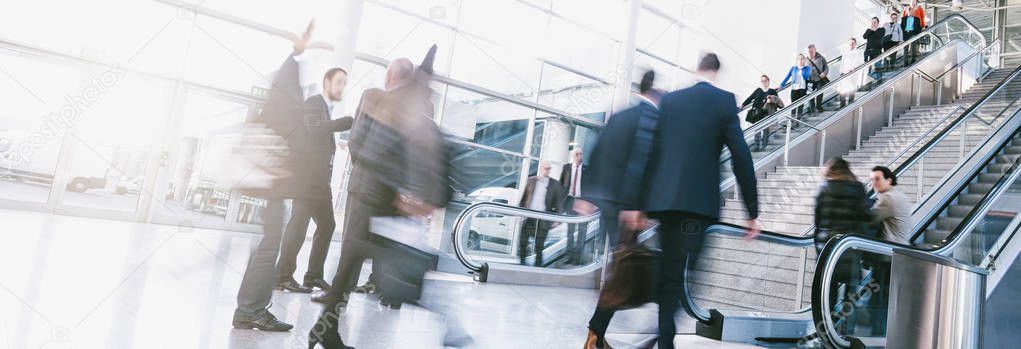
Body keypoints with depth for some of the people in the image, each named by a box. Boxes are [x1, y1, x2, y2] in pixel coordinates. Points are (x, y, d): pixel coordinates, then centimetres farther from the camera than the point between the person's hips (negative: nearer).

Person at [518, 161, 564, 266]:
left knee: (539, 247, 2)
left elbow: (559, 202, 4)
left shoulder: (555, 184, 4)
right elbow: (523, 197, 11)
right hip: (528, 218, 2)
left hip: (543, 220, -2)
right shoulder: (531, 181, 9)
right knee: (522, 243, 4)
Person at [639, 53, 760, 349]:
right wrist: (753, 212, 2)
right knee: (679, 276, -2)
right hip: (697, 201, -4)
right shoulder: (725, 101, 1)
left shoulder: (669, 99, 11)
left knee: (668, 273, 14)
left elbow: (650, 151, 9)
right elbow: (741, 158, -3)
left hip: (662, 198, 4)